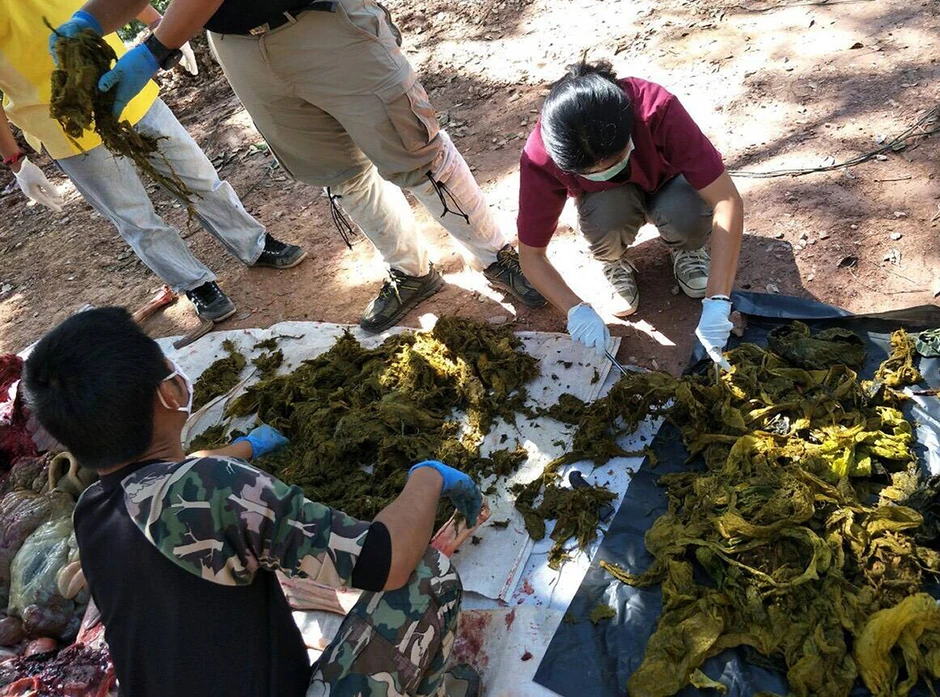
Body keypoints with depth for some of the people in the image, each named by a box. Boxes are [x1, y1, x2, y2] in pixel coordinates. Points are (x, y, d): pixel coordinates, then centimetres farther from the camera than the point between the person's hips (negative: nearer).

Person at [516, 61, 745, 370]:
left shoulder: (657, 109, -38)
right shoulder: (540, 158, -34)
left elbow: (727, 200, -39)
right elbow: (531, 255, -24)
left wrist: (717, 303, -46)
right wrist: (576, 309, -39)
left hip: (666, 182, 0)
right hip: (607, 198, 0)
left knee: (687, 214, -36)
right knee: (604, 217, -36)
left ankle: (685, 250, 1)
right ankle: (615, 262, -1)